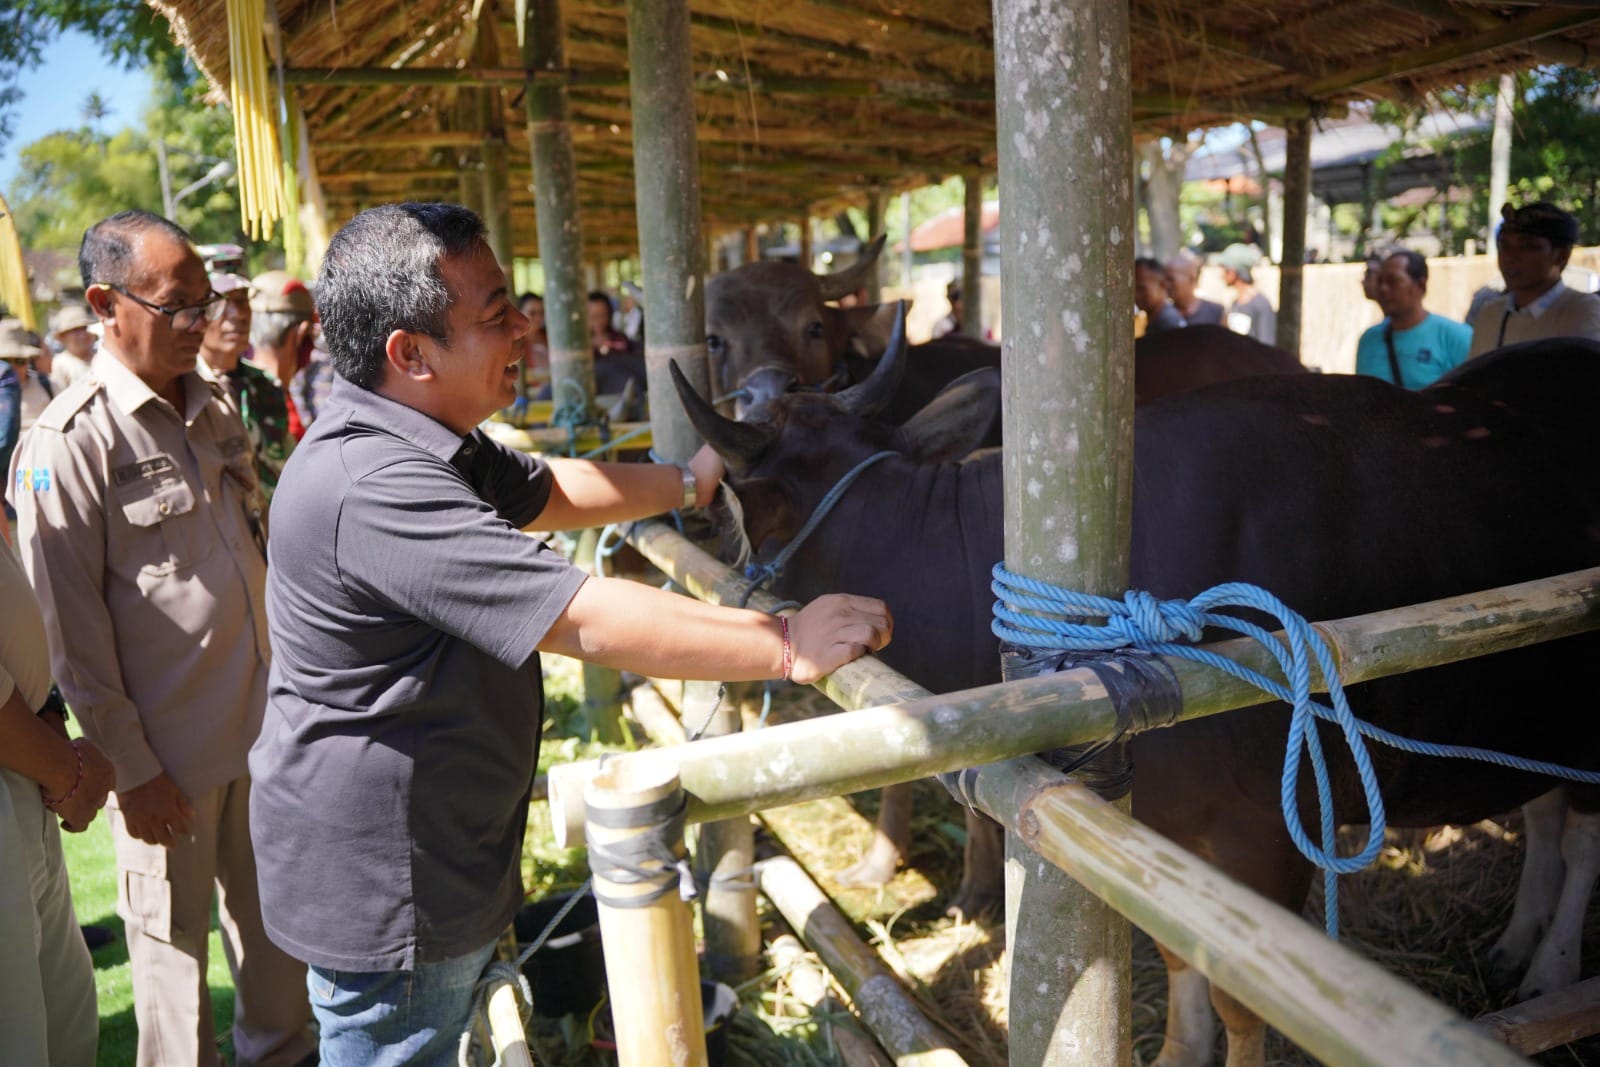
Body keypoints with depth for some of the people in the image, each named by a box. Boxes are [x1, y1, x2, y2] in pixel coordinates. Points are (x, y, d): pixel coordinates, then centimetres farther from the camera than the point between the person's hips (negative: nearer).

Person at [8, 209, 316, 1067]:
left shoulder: (214, 409, 8)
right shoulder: (69, 441, -13)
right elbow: (71, 628, -13)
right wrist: (129, 766, -12)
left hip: (263, 725, 6)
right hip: (168, 753, -6)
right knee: (174, 944, 11)